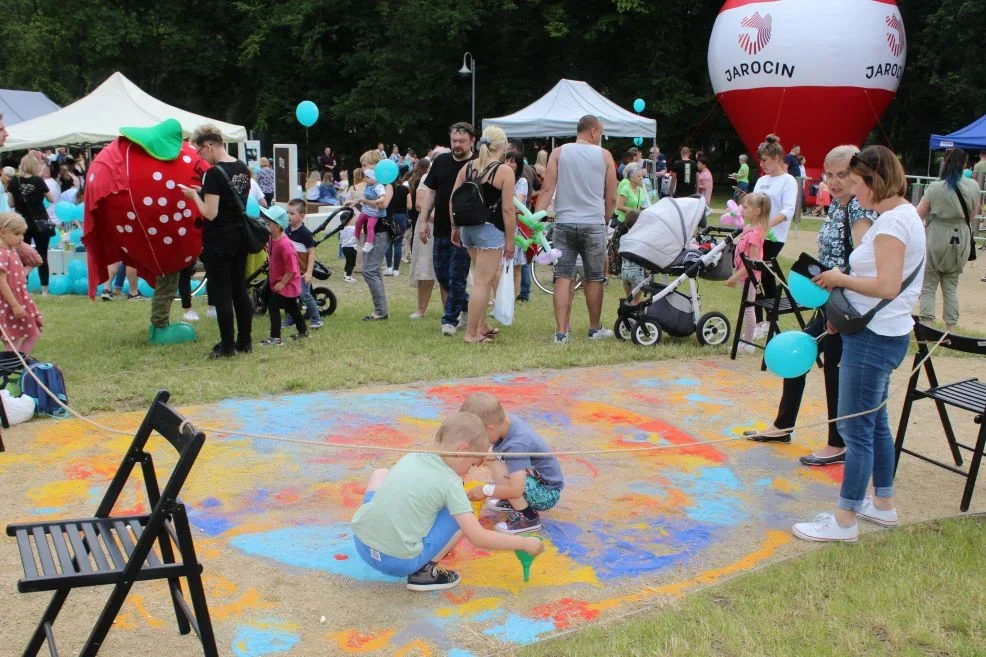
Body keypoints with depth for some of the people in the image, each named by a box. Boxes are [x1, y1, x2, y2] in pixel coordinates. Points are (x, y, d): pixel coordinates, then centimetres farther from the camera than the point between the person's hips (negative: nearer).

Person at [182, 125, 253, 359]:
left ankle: (227, 346, 6)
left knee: (221, 294, 1)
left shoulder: (213, 174, -18)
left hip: (218, 242, -8)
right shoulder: (243, 169, 6)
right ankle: (245, 342, 19)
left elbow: (210, 214, -20)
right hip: (240, 237, 8)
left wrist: (194, 195, -5)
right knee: (240, 290, 13)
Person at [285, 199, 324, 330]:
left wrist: (309, 272, -16)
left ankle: (316, 318, 8)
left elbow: (311, 253, -13)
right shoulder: (287, 230, 3)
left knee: (304, 295, -4)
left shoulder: (305, 233, -16)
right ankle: (291, 318, 23)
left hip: (302, 271, -6)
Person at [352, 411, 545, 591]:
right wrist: (525, 543, 0)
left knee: (380, 474, 27)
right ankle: (424, 572, 3)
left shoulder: (410, 457, 8)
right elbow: (478, 538, -10)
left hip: (361, 546, 6)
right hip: (400, 563, -5)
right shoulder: (450, 482, -8)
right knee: (464, 515, 8)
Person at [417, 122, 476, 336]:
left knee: (457, 278, -2)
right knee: (442, 276, 12)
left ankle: (450, 320, 8)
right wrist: (423, 220, 8)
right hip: (441, 229, 6)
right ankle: (467, 305, 31)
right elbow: (430, 191, 13)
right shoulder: (440, 161, 9)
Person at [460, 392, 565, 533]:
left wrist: (485, 490, -25)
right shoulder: (505, 420, -12)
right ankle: (512, 501, 15)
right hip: (535, 479, 9)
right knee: (491, 453, 3)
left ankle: (528, 518, -11)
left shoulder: (516, 445, -33)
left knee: (498, 470, -27)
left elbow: (515, 490, -38)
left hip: (547, 495, -9)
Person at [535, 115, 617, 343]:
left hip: (564, 223, 1)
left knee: (563, 277, 2)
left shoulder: (558, 153, 4)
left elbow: (547, 189, -5)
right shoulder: (604, 155, 3)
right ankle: (595, 329, 23)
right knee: (594, 279, 11)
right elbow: (612, 198, 6)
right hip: (593, 224, -1)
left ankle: (561, 331, -4)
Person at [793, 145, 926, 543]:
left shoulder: (892, 221, -19)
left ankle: (844, 521, 5)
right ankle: (883, 505, 34)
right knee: (874, 421, 21)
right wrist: (845, 305, 9)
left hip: (874, 338, -11)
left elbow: (887, 286, -27)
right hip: (882, 334, 11)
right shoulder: (902, 215, 13)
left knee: (855, 429, -4)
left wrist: (841, 279, -13)